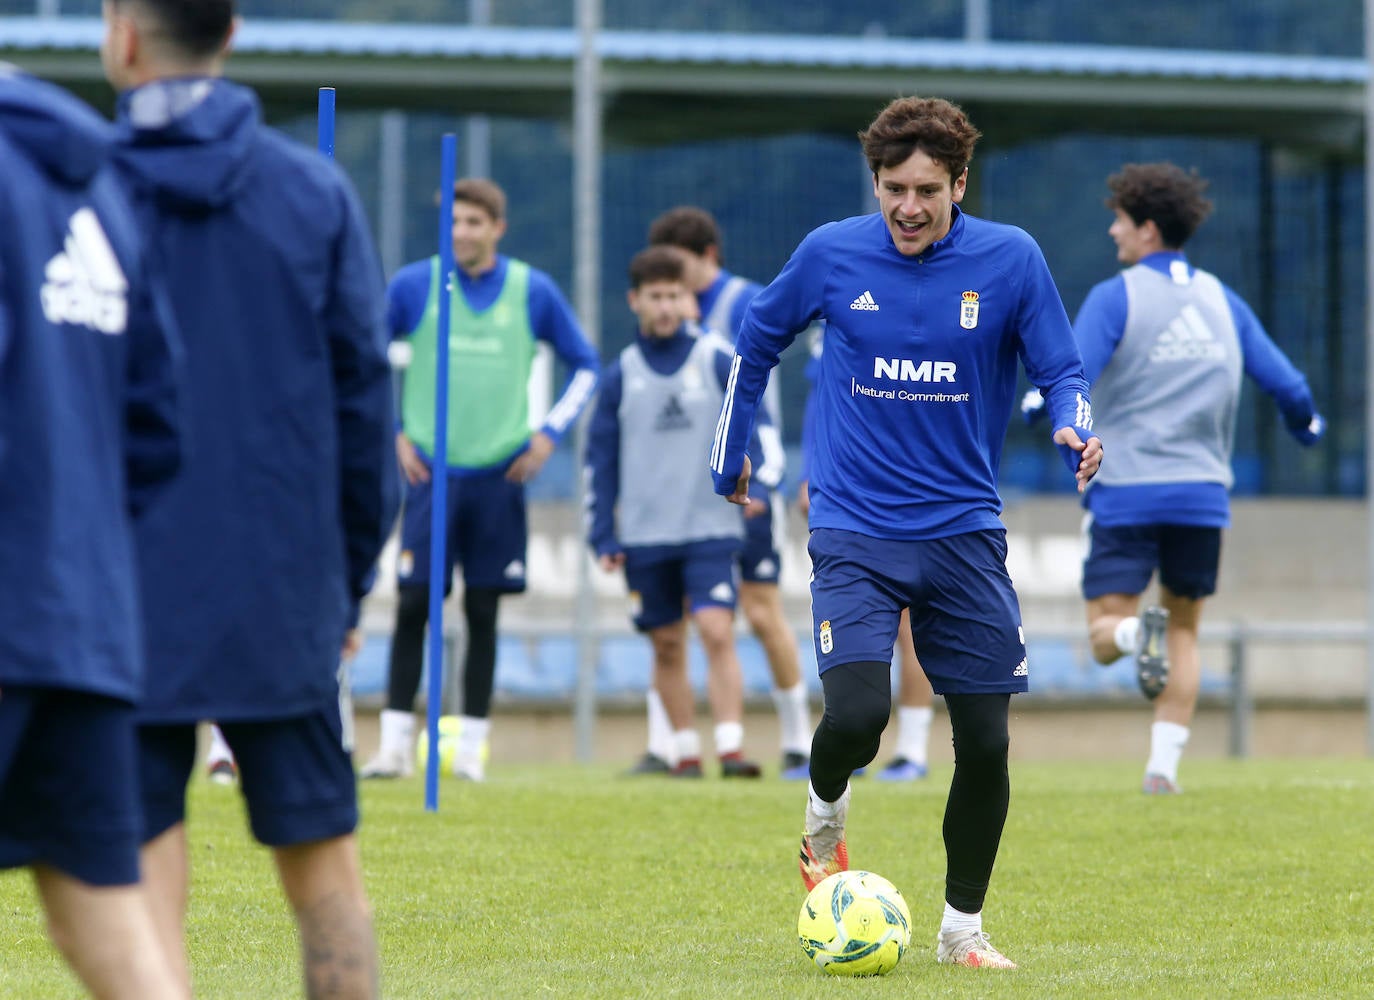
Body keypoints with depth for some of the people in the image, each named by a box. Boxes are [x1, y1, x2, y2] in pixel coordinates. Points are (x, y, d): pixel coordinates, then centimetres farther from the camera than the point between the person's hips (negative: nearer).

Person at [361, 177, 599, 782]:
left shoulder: (533, 291, 2)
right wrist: (392, 434, 2)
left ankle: (471, 746, 9)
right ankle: (396, 743, -1)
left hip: (499, 474, 1)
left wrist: (549, 434, 1)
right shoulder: (414, 285, 0)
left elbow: (585, 367, 12)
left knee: (482, 611, 3)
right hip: (431, 471, -1)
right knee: (413, 606, -5)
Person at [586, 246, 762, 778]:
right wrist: (602, 538, 5)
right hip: (644, 535, 2)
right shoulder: (621, 374, 7)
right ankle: (685, 749, 14)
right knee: (667, 646, 5)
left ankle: (731, 745, -18)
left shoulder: (717, 360, 2)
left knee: (717, 632, -15)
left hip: (710, 529, -2)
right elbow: (600, 460, 10)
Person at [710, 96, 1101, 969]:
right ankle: (825, 819, 16)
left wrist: (1075, 426, -19)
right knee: (858, 714, -20)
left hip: (965, 531, 1)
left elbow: (1062, 371, 3)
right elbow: (758, 342, 15)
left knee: (986, 740, 0)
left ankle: (964, 927, 20)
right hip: (856, 531, -1)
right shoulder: (832, 255, -2)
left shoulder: (1010, 260, -4)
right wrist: (732, 455, 20)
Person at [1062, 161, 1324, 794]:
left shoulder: (1115, 297, -5)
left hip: (1126, 493, -4)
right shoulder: (1221, 300, 9)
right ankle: (1163, 767, 5)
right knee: (1184, 632, 15)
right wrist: (1307, 425, 30)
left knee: (1105, 632, 2)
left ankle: (1137, 634, -34)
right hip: (1202, 493, 4)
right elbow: (1287, 387, 10)